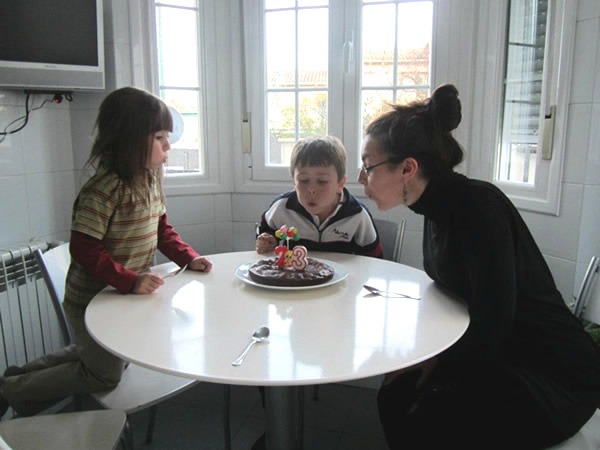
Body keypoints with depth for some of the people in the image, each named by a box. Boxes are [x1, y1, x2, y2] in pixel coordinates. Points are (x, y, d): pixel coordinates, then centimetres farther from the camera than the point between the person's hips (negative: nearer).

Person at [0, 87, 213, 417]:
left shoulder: (151, 178, -3)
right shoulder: (103, 190, -29)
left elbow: (160, 227, 6)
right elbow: (84, 249, -30)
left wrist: (188, 257, -6)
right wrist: (129, 281, -34)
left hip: (125, 297, 9)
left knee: (104, 356, 29)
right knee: (105, 375, 10)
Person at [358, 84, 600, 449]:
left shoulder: (476, 205, -26)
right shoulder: (439, 206, 0)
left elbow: (492, 322, -25)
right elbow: (446, 295, 8)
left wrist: (437, 365, -12)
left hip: (556, 377, -7)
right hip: (501, 358, 8)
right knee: (395, 395, -2)